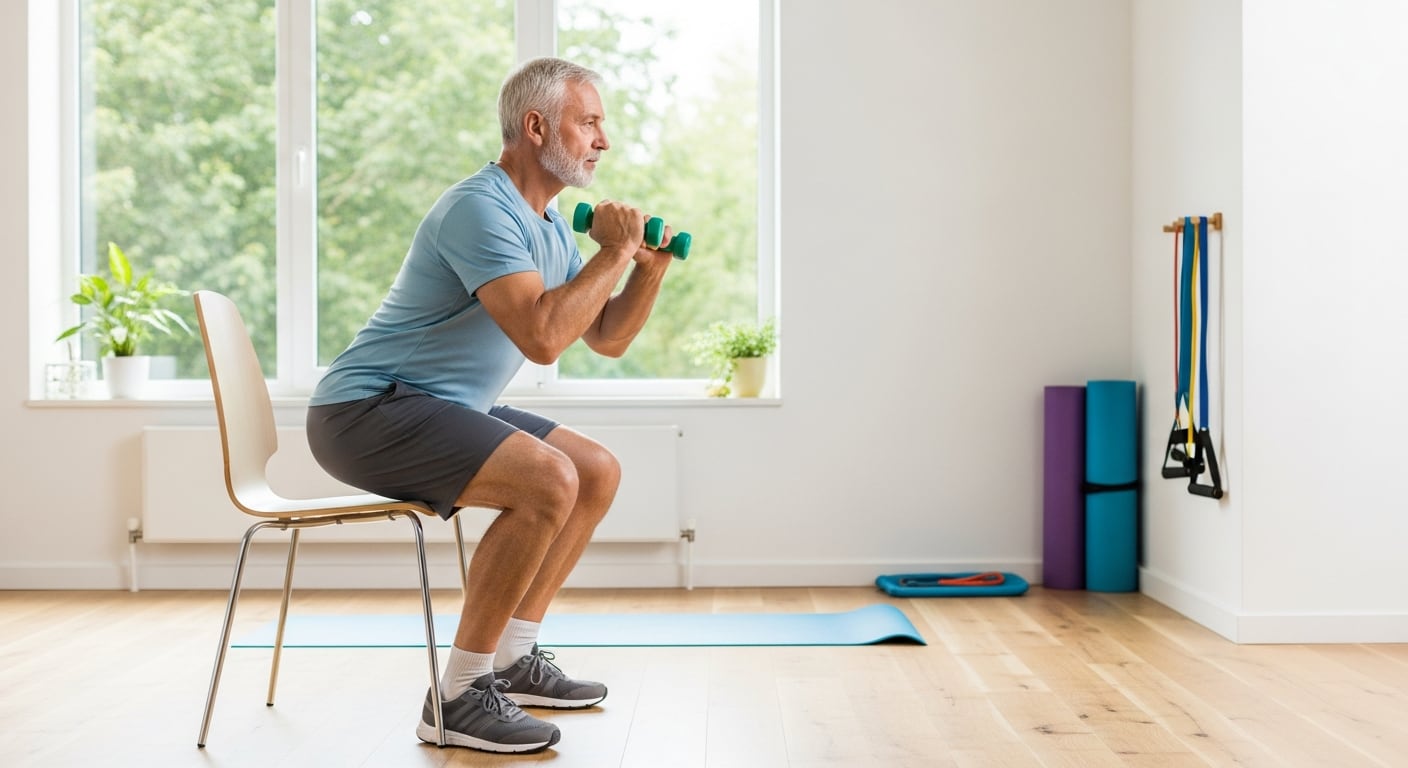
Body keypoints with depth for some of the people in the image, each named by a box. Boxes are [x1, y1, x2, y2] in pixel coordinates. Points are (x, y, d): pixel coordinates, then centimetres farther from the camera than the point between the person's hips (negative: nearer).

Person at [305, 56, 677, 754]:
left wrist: (648, 269, 1)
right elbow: (542, 336, -32)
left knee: (598, 473, 10)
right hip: (367, 410, -10)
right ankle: (459, 696, -18)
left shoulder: (549, 225, 12)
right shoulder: (481, 209, -20)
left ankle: (510, 661, 14)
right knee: (547, 480, -28)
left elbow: (606, 338, 17)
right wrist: (613, 254, -19)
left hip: (440, 408, 10)